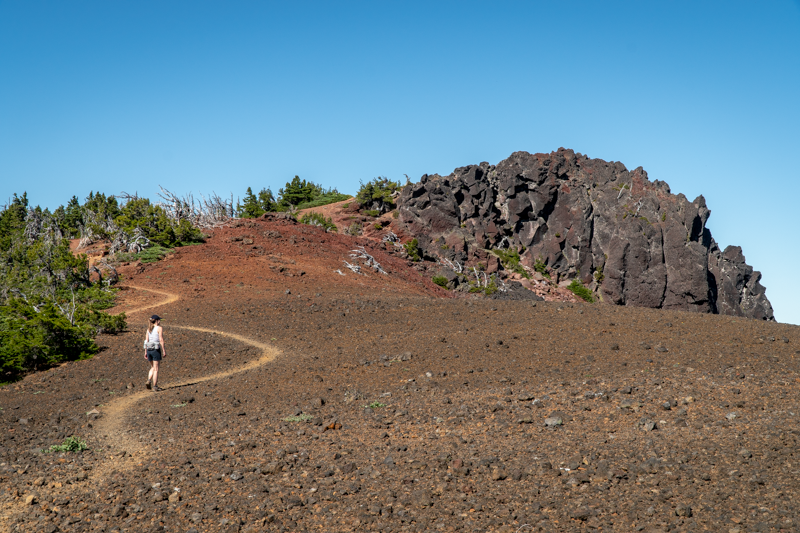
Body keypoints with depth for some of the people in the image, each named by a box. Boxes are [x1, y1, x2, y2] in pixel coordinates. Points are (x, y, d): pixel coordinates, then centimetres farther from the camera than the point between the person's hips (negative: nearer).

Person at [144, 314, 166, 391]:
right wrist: (163, 351, -8)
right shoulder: (159, 328, -7)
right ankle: (155, 387, 1)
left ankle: (148, 381, 0)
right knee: (156, 369, 1)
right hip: (156, 350, -6)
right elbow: (161, 340, -11)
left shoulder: (149, 328, 10)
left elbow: (146, 340, 9)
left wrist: (145, 352, 13)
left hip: (149, 349, 6)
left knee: (152, 368, 20)